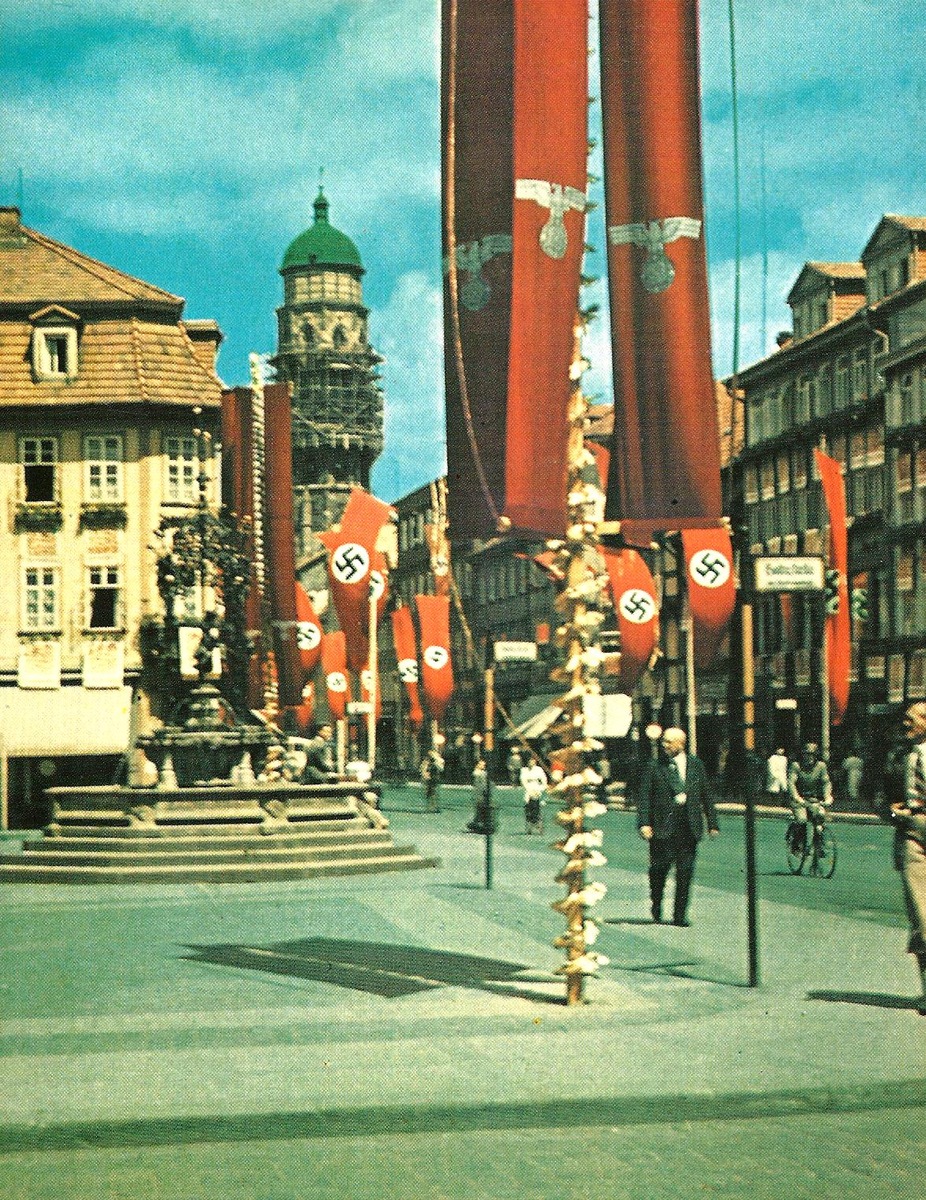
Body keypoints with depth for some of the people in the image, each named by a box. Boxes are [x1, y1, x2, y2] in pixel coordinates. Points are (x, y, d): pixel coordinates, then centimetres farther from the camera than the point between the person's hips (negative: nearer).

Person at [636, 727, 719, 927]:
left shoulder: (696, 765, 10)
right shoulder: (654, 766, 2)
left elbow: (706, 796, 13)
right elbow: (644, 796, -1)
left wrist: (712, 823, 9)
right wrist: (644, 823, -12)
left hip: (689, 827, 2)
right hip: (662, 826, -2)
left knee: (685, 871, 1)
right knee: (660, 867, -2)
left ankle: (680, 915, 7)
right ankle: (656, 905, 22)